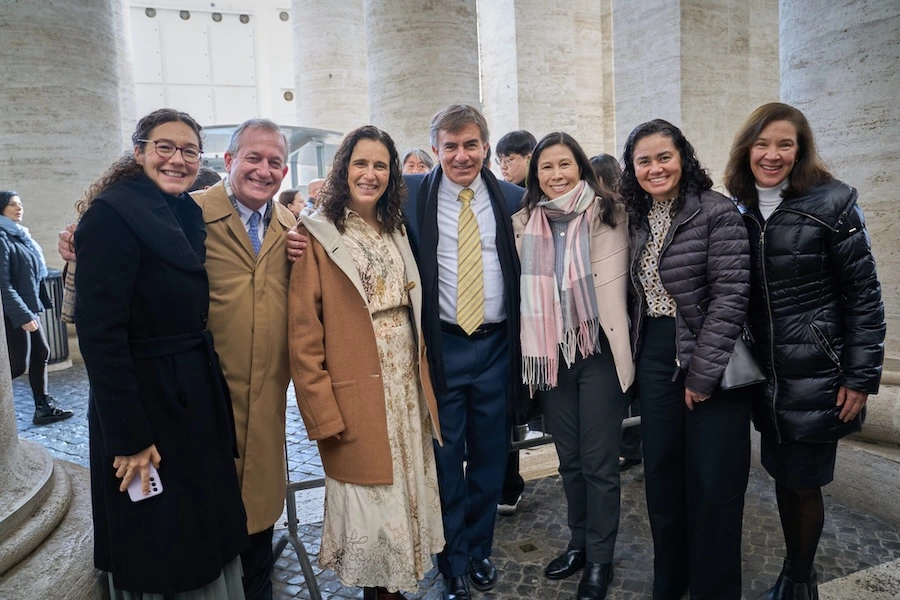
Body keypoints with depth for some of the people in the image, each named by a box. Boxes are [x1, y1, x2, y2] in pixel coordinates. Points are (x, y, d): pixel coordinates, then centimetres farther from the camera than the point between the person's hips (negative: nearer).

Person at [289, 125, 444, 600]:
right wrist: (322, 409, -15)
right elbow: (303, 333, -12)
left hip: (406, 387, 6)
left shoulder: (396, 231, 11)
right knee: (367, 497, 8)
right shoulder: (318, 234, -9)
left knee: (405, 490, 16)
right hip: (356, 396, -6)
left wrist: (423, 379, 8)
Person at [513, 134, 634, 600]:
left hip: (599, 351, -3)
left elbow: (621, 279, -3)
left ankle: (600, 558, 24)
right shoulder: (523, 223, 5)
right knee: (569, 458, 16)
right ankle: (579, 543, 36)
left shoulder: (608, 214, -5)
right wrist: (529, 351, 9)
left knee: (599, 460, 5)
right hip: (550, 355, 4)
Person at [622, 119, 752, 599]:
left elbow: (730, 296, -16)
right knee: (661, 473, 14)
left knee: (712, 484, 4)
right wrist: (635, 357, 7)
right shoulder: (638, 220, 9)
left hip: (710, 362, -5)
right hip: (654, 359, 6)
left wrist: (703, 373, -17)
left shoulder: (717, 212, -11)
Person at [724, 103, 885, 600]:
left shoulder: (831, 203, -10)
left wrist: (861, 377, -12)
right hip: (767, 377, 4)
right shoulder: (741, 212, 4)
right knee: (782, 476, 15)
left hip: (816, 376, -4)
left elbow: (864, 295, -9)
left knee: (803, 480, 5)